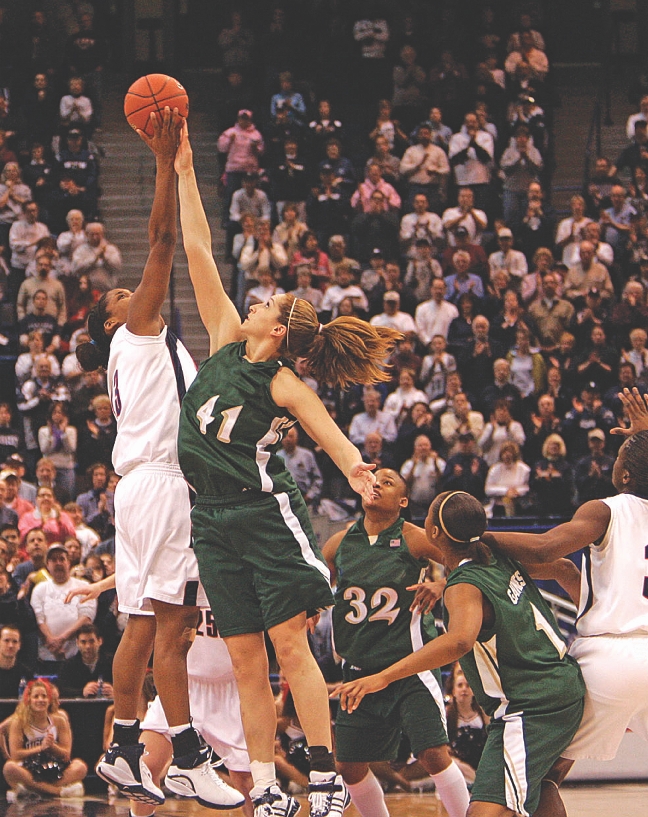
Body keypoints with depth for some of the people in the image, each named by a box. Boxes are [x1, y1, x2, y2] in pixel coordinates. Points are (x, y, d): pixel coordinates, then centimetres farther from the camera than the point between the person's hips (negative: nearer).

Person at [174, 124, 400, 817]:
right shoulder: (226, 341, 9)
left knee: (289, 646, -8)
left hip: (263, 511, -6)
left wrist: (353, 466, -45)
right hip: (212, 518, 6)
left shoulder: (285, 386, -6)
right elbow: (199, 253, 9)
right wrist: (183, 170, 8)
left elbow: (328, 431, -22)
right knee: (245, 661, 5)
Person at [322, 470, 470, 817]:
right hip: (361, 670, 5)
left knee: (434, 755, -17)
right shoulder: (339, 544, 7)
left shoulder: (414, 540, -8)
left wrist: (441, 584, -20)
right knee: (350, 767, 7)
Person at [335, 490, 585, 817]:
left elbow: (460, 640, -41)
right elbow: (562, 568, 19)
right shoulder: (502, 555, 5)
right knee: (535, 785, 34)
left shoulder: (465, 587, -20)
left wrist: (382, 677, -43)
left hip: (530, 710, -10)